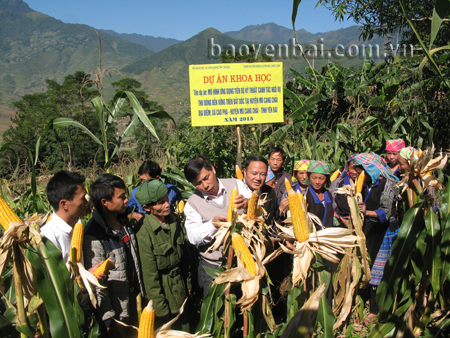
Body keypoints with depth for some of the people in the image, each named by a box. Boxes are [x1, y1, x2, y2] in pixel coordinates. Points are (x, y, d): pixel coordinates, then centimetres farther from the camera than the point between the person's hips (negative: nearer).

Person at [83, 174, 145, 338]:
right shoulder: (93, 237, -25)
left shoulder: (124, 221, -1)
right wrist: (109, 321, -16)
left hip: (133, 300, 7)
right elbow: (96, 283, -21)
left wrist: (141, 291, 13)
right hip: (115, 310, -7)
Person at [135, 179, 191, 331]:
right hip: (162, 289, -5)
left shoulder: (174, 220, -4)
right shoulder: (144, 233, -23)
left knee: (185, 325, 19)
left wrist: (188, 282, 13)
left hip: (180, 284, 5)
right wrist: (160, 307, -12)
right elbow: (150, 275, -17)